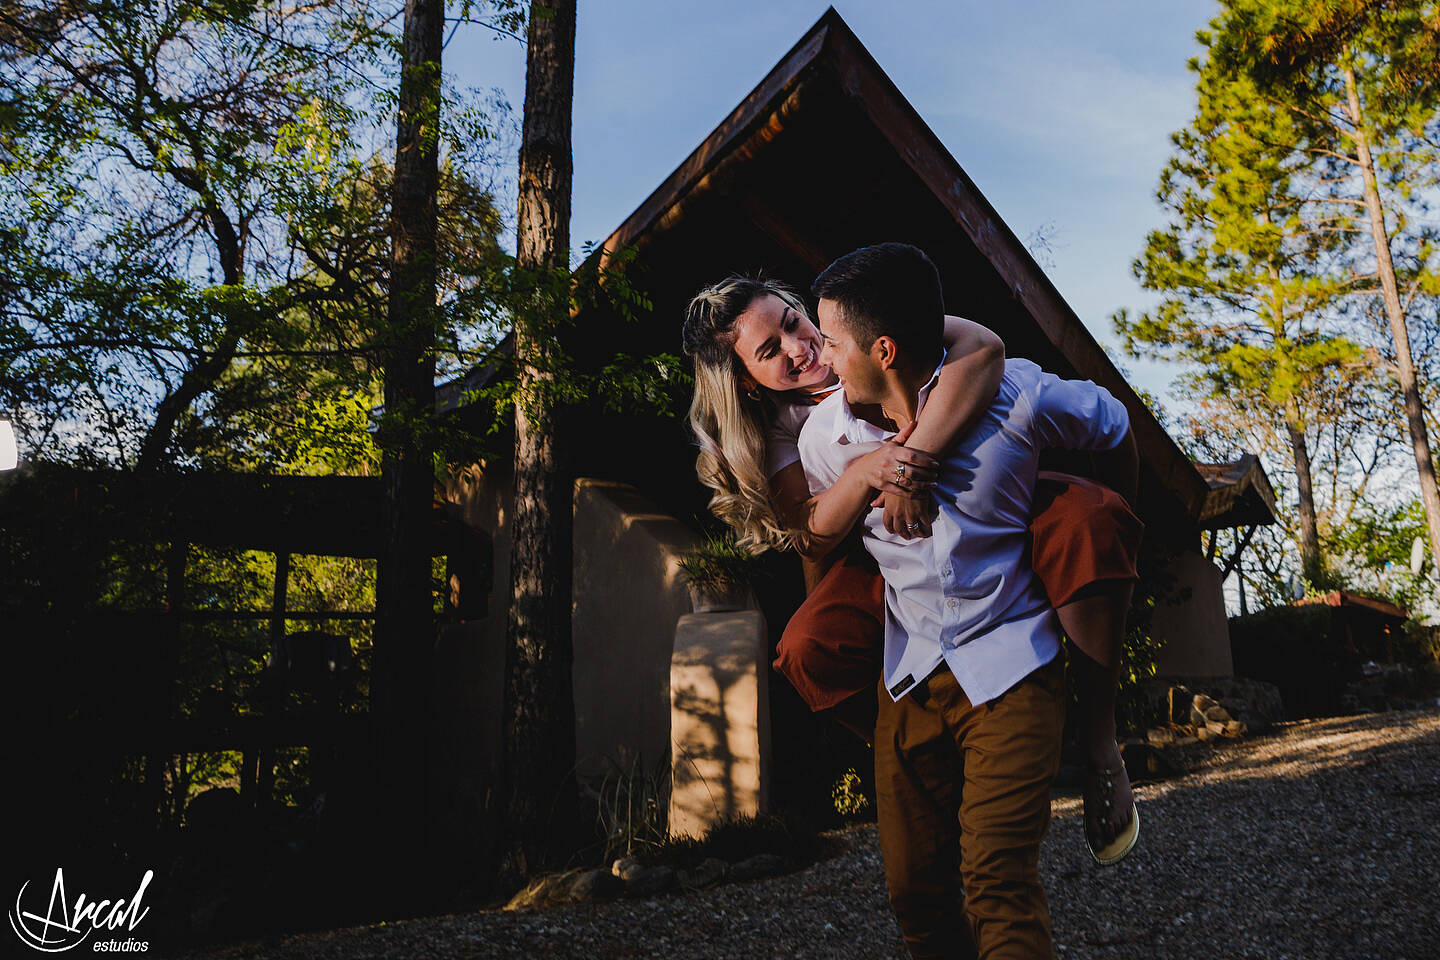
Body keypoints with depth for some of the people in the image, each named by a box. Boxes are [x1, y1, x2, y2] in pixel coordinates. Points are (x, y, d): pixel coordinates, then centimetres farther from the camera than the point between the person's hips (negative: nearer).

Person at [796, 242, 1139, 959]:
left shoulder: (1013, 398, -14)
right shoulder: (824, 435, -5)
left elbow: (1114, 432, 8)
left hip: (1011, 668, -3)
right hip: (910, 676, 4)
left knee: (997, 882, -15)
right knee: (914, 888, 8)